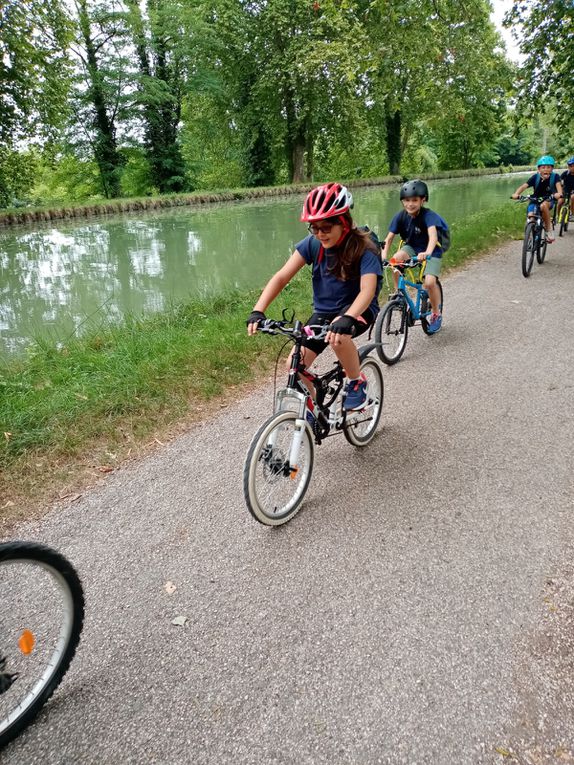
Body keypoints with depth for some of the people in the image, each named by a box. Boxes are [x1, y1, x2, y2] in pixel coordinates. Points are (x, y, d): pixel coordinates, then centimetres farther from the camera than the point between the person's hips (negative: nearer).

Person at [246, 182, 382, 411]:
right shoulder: (312, 244, -10)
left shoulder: (364, 249, -21)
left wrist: (346, 319, -55)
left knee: (338, 333, -39)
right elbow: (282, 276, -16)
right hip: (323, 311, 4)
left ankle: (357, 383, -11)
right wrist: (258, 311, -30)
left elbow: (367, 291, -35)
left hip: (358, 311, -4)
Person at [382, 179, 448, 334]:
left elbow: (433, 236, -41)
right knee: (396, 259, -31)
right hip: (411, 247, 3)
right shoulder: (401, 216, -13)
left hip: (432, 251, -3)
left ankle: (436, 313, 5)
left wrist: (427, 253, -61)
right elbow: (389, 238, -17)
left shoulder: (428, 215, -25)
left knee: (429, 282, -24)